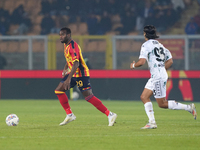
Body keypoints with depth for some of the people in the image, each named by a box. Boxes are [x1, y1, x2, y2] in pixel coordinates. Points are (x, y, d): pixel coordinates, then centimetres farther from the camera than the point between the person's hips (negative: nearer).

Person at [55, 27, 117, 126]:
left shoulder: (73, 46, -20)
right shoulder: (66, 45, 11)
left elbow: (76, 64, -29)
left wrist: (68, 79, -35)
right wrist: (65, 69, 18)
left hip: (81, 74, -10)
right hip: (73, 74, 10)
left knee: (88, 97, -13)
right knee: (58, 91, 5)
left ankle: (110, 115, -9)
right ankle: (70, 115, 11)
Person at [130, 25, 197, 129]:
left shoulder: (146, 45, -9)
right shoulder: (159, 45, 16)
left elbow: (142, 61, -19)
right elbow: (170, 61, 17)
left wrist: (133, 65, 1)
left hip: (158, 77, -9)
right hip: (155, 77, 9)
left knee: (162, 104, -5)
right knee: (144, 97, 9)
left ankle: (188, 108, -5)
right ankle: (152, 122, 3)